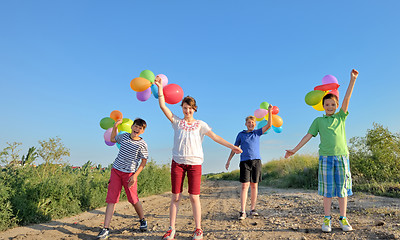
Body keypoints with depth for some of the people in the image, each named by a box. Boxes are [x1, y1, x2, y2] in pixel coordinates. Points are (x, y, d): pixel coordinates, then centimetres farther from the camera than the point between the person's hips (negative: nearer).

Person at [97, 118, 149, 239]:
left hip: (129, 174, -3)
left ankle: (143, 220, 30)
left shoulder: (142, 144, -6)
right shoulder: (124, 136, 6)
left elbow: (144, 161, -4)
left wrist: (135, 175, -13)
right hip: (116, 170, 3)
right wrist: (115, 127, 14)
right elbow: (113, 139, 27)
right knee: (111, 199, -2)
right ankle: (106, 229, 3)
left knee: (133, 199, 4)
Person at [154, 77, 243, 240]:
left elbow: (215, 137, 3)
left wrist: (231, 146, -5)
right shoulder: (177, 122, 8)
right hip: (177, 162, 1)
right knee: (176, 196, 4)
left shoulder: (200, 124, 9)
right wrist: (160, 87, -7)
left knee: (194, 197, 1)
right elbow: (163, 106, 0)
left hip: (194, 163, 0)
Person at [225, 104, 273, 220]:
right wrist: (228, 161, 12)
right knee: (245, 185, -8)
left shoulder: (257, 133, 12)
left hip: (256, 161, 2)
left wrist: (269, 112, -5)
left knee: (254, 185, 6)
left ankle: (253, 209, 17)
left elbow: (269, 125, 2)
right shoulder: (241, 134, 10)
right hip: (245, 161, -1)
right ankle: (242, 212, -7)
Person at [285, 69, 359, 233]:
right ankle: (327, 219, 11)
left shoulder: (341, 117, 13)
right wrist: (294, 150, -1)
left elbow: (347, 99, 4)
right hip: (326, 157, -1)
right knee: (327, 190, 2)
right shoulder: (318, 121, 9)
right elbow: (308, 136, 5)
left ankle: (343, 219, 16)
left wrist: (352, 80, -4)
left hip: (342, 155, 2)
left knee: (342, 188, 6)